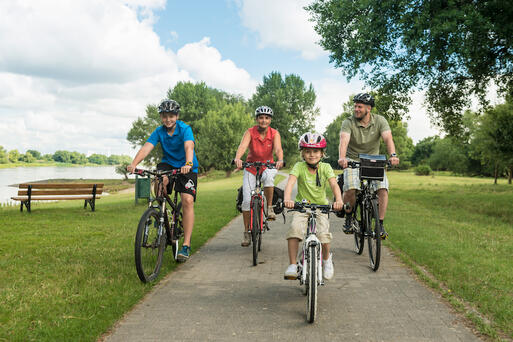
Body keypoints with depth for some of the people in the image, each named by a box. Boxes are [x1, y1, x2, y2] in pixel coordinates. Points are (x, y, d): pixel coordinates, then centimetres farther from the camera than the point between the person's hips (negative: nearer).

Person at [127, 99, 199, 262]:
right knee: (160, 180, -32)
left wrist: (188, 164, -55)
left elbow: (189, 147, -35)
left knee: (188, 201, -19)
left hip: (187, 168, -3)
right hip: (168, 164, 3)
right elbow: (146, 147, -21)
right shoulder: (159, 131, -7)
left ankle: (186, 245, -17)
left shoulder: (185, 129, -17)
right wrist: (133, 164, -39)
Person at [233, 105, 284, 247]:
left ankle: (270, 208, -18)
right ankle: (246, 232, 6)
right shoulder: (250, 132, -15)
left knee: (268, 177, -38)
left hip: (268, 166, 0)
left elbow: (278, 149, -28)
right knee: (247, 200, -10)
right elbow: (242, 146, -32)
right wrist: (237, 158, -53)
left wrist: (280, 160, -50)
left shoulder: (274, 133, -12)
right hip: (251, 167, 0)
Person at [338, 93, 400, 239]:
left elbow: (388, 138, -22)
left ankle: (380, 225, -7)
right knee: (350, 190, -25)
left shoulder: (380, 121, -7)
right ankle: (348, 218, 3)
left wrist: (393, 155, -42)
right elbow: (344, 140, -29)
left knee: (383, 188, -20)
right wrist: (342, 158, -49)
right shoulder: (348, 123, -11)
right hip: (353, 161, -1)